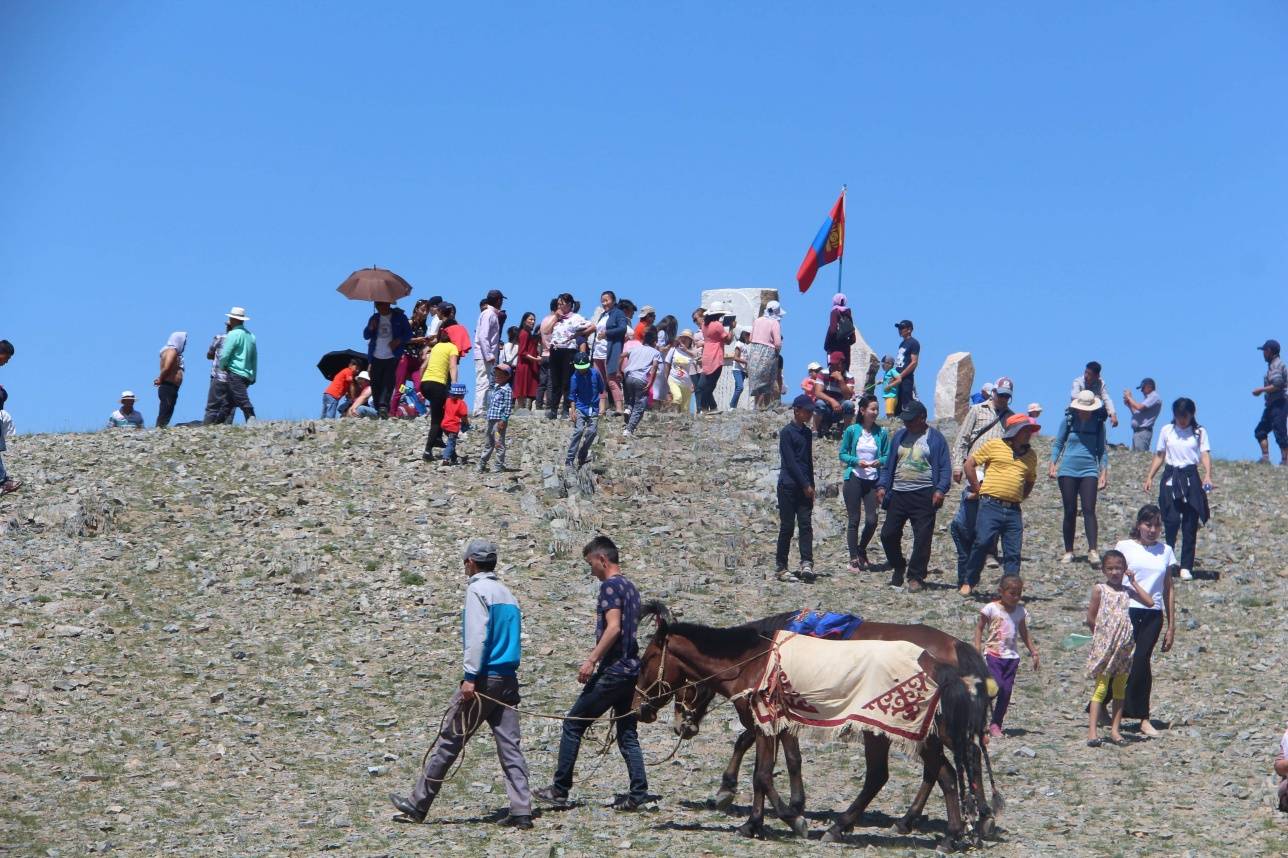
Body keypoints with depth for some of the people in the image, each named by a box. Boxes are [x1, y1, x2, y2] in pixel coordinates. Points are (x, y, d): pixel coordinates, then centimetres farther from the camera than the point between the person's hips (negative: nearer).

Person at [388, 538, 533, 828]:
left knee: (449, 741, 0)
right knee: (510, 746, 3)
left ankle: (418, 804, 7)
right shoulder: (507, 593, 18)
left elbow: (477, 636, -16)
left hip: (484, 677, -7)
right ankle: (521, 811, -4)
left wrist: (471, 677, -19)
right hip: (508, 679, 7)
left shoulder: (478, 589, -6)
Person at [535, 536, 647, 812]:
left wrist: (592, 660, -22)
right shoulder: (630, 586, 17)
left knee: (573, 724, 0)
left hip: (613, 670, -9)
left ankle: (560, 791, 2)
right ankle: (638, 794, 2)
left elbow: (613, 628, -22)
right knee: (627, 733, 9)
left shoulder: (610, 586, -12)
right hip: (632, 669, 9)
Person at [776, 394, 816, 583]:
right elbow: (790, 461, -12)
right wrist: (806, 485, -12)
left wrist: (811, 486, 11)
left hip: (805, 487, 6)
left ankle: (807, 564, -11)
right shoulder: (787, 432, -7)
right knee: (787, 527, -3)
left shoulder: (807, 432, 15)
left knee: (806, 525, -5)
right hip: (789, 486, -6)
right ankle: (780, 567, 2)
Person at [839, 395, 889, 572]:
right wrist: (856, 461, -15)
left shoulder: (881, 433, 4)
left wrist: (880, 461, -14)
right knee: (854, 520, 1)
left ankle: (861, 550, 21)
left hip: (872, 480, 2)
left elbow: (887, 456, 7)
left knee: (872, 520, -5)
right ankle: (854, 559, 7)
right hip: (854, 478, -2)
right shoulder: (852, 431, -1)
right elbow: (842, 454, 2)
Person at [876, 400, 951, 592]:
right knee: (888, 534, 2)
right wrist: (882, 485, 5)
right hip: (898, 495, 5)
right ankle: (898, 567, 23)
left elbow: (945, 467, -3)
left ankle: (916, 577, 4)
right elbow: (889, 464, 18)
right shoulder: (899, 436, 14)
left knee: (922, 538, -5)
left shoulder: (935, 438, 0)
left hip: (924, 496, -5)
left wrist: (940, 490, -16)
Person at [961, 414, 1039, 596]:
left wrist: (1022, 497, 16)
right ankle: (968, 582, 3)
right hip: (991, 505, -4)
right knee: (982, 543, -11)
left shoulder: (1030, 454, 16)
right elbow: (969, 464, 4)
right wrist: (978, 489, 2)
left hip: (1014, 510, 4)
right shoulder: (994, 445, 2)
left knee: (1013, 552, 0)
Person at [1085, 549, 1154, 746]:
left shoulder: (1128, 591, 9)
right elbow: (1091, 618, -2)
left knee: (1120, 689, 7)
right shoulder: (1099, 589, -2)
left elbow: (1149, 602, -1)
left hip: (1124, 646, 5)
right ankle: (1092, 732, -8)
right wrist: (1103, 632, 3)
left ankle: (1115, 730, 12)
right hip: (1104, 645, -4)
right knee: (1101, 688, -6)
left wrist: (1133, 582, 1)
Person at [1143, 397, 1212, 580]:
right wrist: (1149, 477, 4)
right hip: (1170, 477, 0)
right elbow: (1159, 456, 12)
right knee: (1172, 520, -13)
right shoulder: (1167, 431, 7)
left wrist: (1208, 475, -24)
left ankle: (1186, 567, 5)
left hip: (1190, 478, 0)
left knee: (1190, 525, 0)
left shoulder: (1199, 432, 2)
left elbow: (1205, 455, -7)